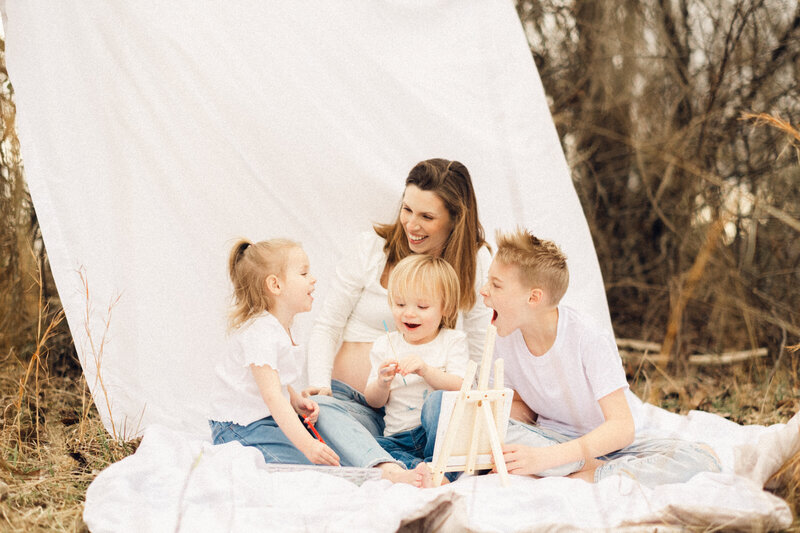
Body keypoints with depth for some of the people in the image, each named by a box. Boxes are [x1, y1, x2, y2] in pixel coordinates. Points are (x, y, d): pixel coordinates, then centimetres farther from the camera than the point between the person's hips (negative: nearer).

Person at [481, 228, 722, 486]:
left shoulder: (590, 339, -23)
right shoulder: (505, 339, -8)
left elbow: (622, 428, -27)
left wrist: (545, 458, -38)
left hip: (604, 444, -3)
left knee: (700, 458, -30)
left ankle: (579, 479, -29)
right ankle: (592, 469, -23)